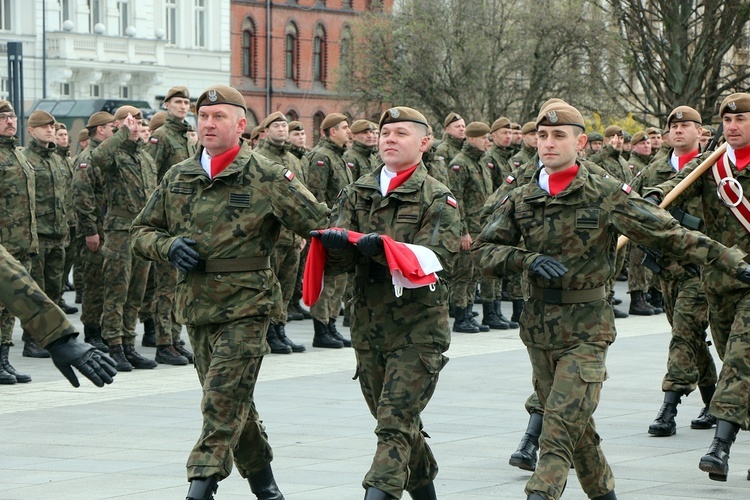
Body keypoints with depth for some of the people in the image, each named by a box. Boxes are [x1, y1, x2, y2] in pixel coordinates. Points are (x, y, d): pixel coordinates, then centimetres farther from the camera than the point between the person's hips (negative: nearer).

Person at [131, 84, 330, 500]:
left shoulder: (266, 177, -3)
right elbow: (141, 232, 16)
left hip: (246, 304, -5)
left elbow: (320, 225, -3)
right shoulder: (177, 178, 10)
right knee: (231, 401, 12)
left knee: (224, 397, -14)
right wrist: (169, 246, -5)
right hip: (195, 304, 5)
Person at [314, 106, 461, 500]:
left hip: (418, 326, -5)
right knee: (397, 422, 15)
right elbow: (338, 262, 2)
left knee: (395, 424, -14)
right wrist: (338, 243, -23)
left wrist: (384, 248, -31)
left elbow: (436, 260, -16)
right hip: (367, 324, 5)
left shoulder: (437, 199, -3)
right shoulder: (357, 194, 10)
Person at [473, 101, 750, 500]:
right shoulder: (520, 201, 5)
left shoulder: (607, 196, -7)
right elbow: (483, 250, 4)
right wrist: (528, 259, -16)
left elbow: (672, 236, -5)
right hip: (538, 328, 5)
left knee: (561, 426, -15)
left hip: (587, 329, -5)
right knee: (575, 426, 15)